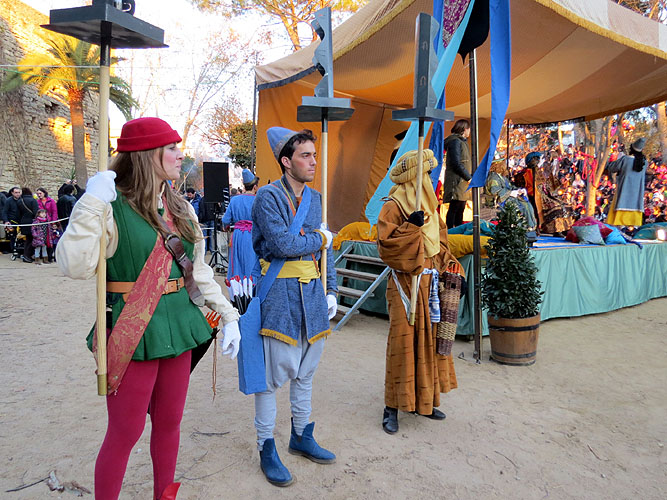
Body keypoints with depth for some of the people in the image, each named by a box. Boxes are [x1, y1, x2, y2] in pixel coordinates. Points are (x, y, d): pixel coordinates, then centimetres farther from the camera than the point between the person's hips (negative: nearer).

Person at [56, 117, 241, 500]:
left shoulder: (181, 209, 9)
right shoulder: (114, 207, -11)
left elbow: (200, 271, 12)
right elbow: (76, 266, -22)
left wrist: (229, 315, 7)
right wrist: (91, 205, -26)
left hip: (179, 327, 6)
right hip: (133, 334, -6)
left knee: (169, 423, 19)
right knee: (125, 432, 7)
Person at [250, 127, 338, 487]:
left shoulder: (314, 198, 13)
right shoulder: (268, 196, -8)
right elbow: (283, 244, -20)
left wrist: (331, 290, 11)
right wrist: (320, 239, -5)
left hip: (312, 294, 7)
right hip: (279, 295, -6)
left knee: (305, 372, 17)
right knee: (272, 374, 1)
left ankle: (301, 437, 34)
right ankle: (266, 450, 19)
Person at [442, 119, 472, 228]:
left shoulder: (462, 141, 21)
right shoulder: (455, 141, -11)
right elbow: (456, 164, -18)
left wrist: (471, 175, 11)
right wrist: (469, 177, -12)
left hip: (462, 182, 10)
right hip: (456, 181, -10)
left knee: (461, 208, 12)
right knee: (454, 207, -9)